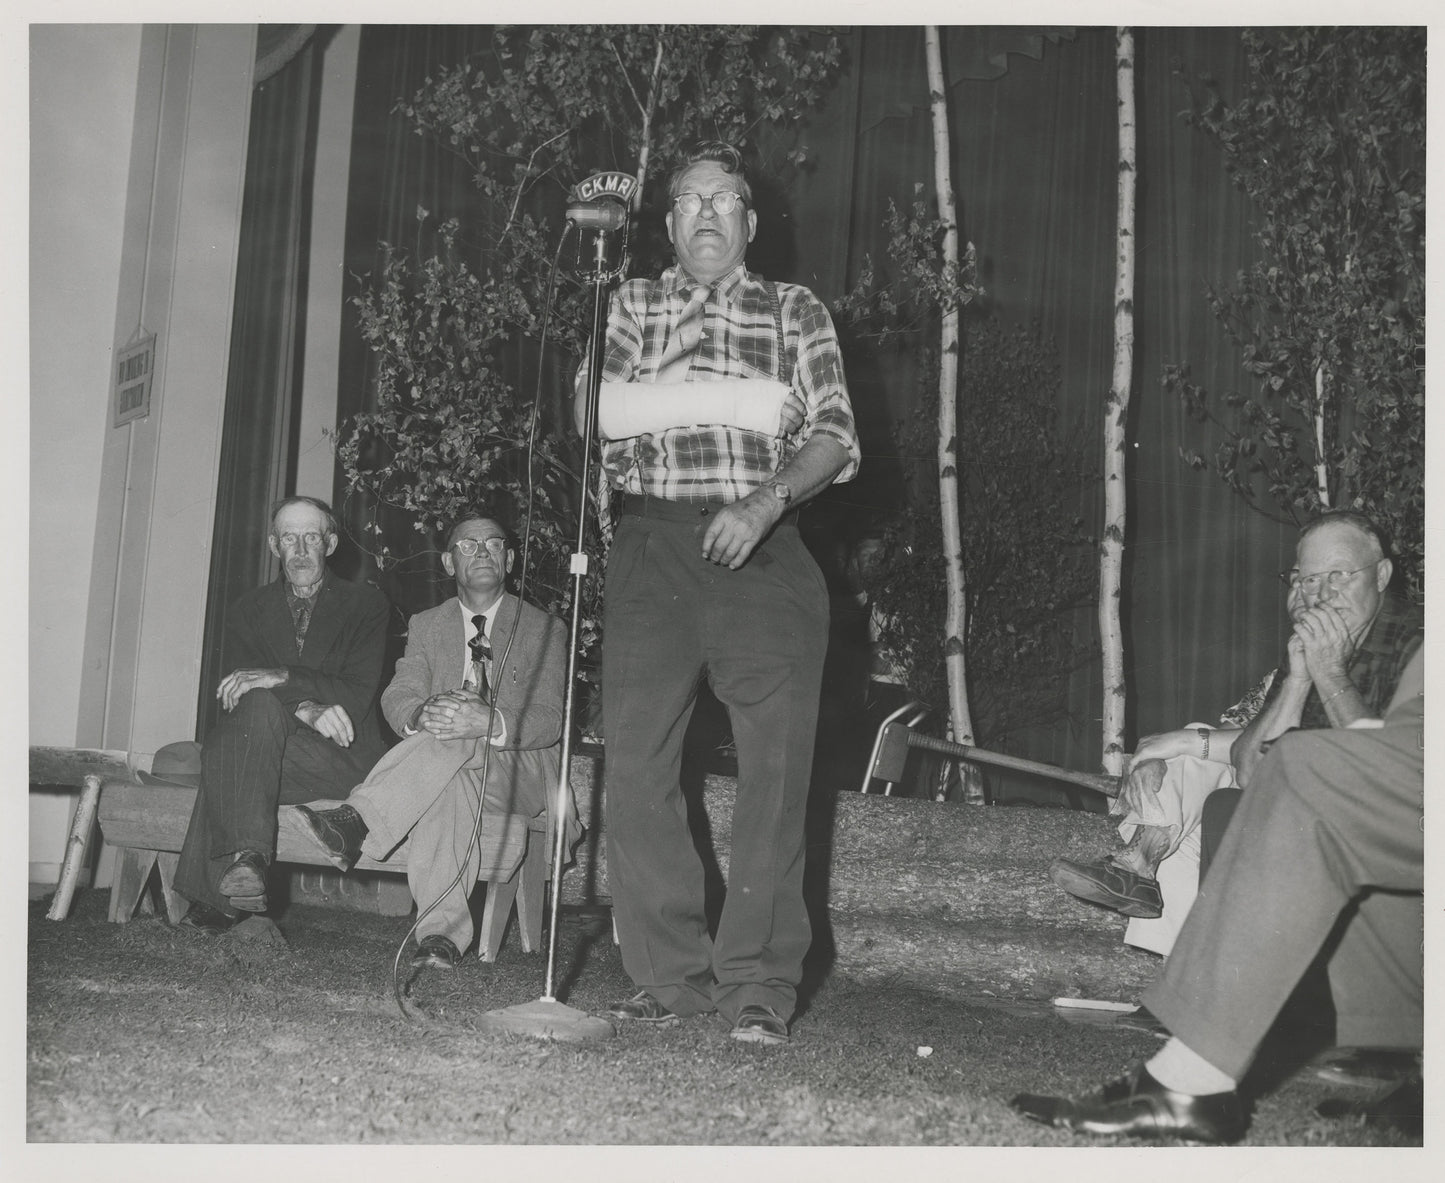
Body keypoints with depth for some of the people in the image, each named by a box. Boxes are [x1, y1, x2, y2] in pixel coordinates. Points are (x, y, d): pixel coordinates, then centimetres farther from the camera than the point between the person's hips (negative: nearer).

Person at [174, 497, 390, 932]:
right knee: (260, 704, -33)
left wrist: (283, 678, -22)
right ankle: (246, 857, -40)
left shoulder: (365, 604, 6)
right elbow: (244, 691, 1)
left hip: (345, 754, -3)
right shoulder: (249, 610, 15)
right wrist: (304, 707, -20)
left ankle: (217, 896, -31)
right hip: (275, 743, 3)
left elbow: (359, 695, -7)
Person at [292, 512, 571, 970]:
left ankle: (355, 821, -45)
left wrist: (490, 722, -30)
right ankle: (442, 932, -50)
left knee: (455, 741, -36)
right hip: (450, 764, 1)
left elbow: (550, 721, -6)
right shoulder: (426, 625, 17)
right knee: (447, 786, -39)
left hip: (520, 773, -1)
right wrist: (421, 716, -29)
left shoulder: (544, 630, 8)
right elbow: (397, 697, 0)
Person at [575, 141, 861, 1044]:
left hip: (760, 552, -1)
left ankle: (758, 982, -1)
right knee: (636, 769, -4)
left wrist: (766, 501, -13)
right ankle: (671, 975, 4)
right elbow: (590, 418, 6)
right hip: (651, 551, 2)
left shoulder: (796, 312, 16)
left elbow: (834, 440, 4)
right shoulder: (627, 305, 20)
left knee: (774, 773, -8)